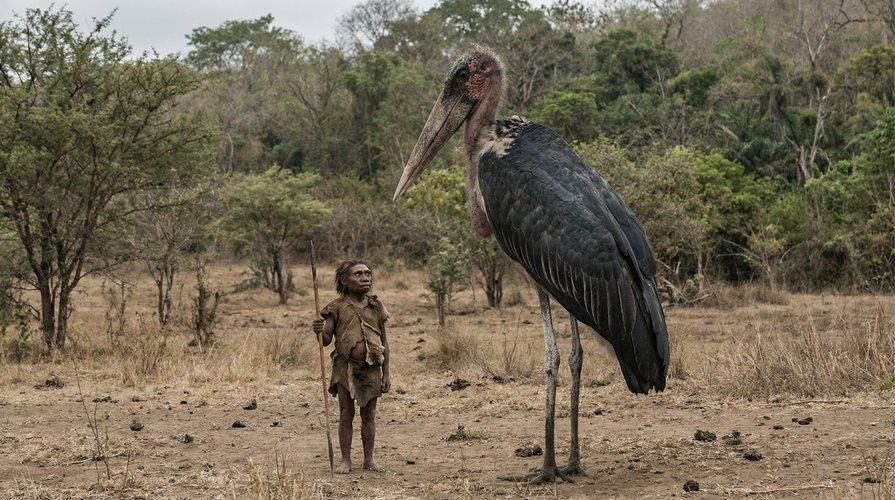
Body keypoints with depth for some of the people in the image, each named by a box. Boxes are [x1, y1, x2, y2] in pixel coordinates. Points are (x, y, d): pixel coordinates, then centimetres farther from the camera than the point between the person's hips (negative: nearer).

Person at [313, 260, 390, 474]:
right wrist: (319, 331, -28)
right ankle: (346, 460, 11)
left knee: (369, 415, 9)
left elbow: (384, 341, 9)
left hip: (372, 367, 2)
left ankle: (369, 459, 17)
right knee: (346, 415, 3)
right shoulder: (337, 307, -4)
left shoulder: (376, 307, 5)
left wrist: (386, 373, 7)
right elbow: (326, 340, -4)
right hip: (345, 367, -2)